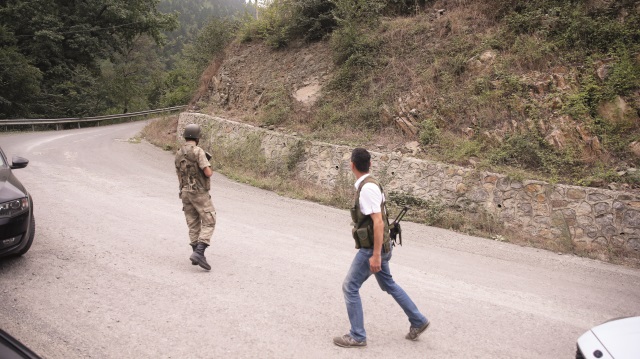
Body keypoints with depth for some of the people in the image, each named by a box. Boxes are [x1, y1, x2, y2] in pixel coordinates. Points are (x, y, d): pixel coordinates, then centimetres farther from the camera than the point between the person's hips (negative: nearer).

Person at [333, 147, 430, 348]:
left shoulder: (367, 188, -23)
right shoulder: (367, 185, 7)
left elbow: (378, 222, -27)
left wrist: (376, 255, -27)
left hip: (372, 249, -10)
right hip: (375, 247, 10)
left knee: (350, 287, -1)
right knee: (388, 285, 22)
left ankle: (357, 336, 10)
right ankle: (418, 321, 32)